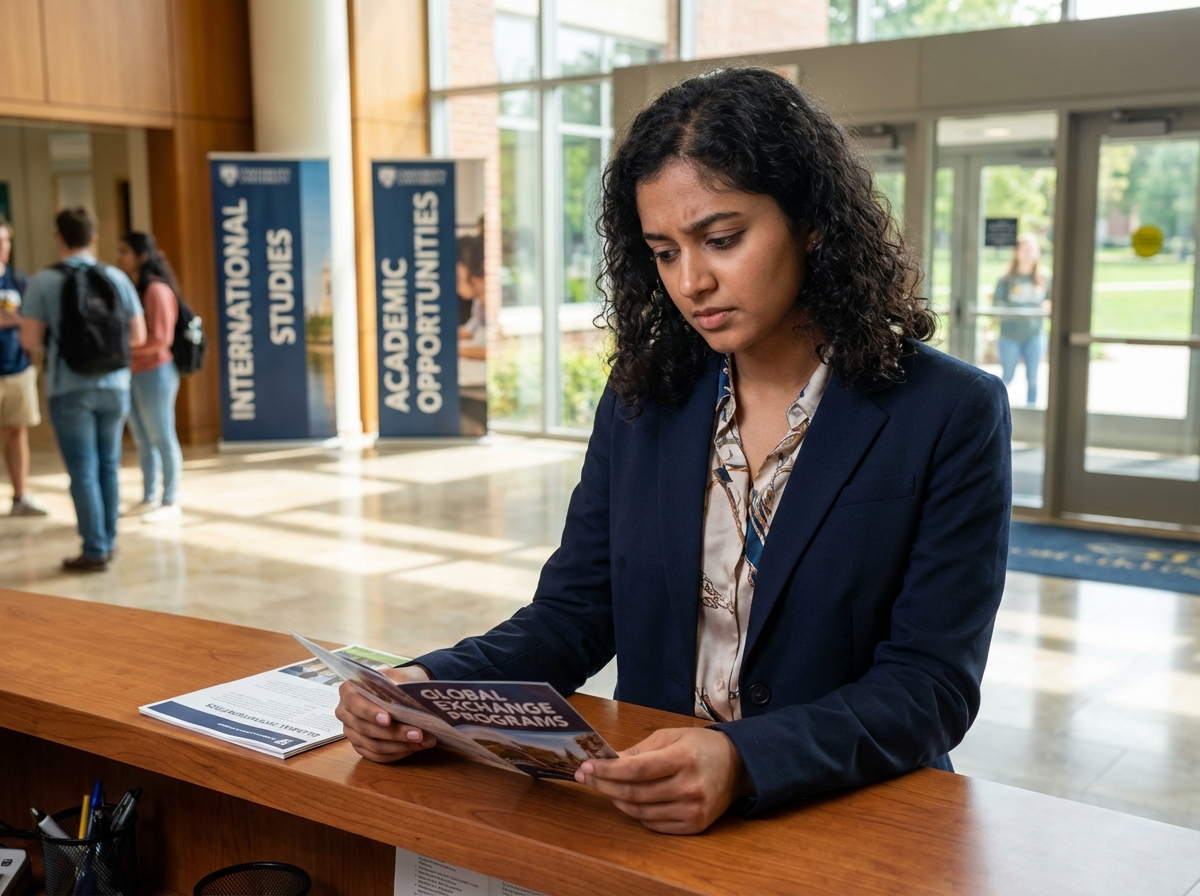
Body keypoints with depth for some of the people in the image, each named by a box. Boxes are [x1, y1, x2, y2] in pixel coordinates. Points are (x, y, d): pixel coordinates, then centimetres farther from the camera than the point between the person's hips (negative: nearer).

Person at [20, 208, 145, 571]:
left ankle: (95, 550, 5)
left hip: (69, 389, -3)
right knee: (108, 465, 16)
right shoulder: (116, 277, 1)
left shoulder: (44, 281, -7)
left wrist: (55, 334, 13)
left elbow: (30, 340, -8)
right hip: (114, 386, 3)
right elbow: (137, 336, 4)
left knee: (83, 471, 3)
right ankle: (108, 539, 23)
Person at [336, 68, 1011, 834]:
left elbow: (932, 688, -12)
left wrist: (741, 763, -28)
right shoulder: (641, 401, 6)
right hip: (646, 824, 3)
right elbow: (573, 616, 7)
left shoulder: (951, 417, -7)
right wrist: (430, 686, -12)